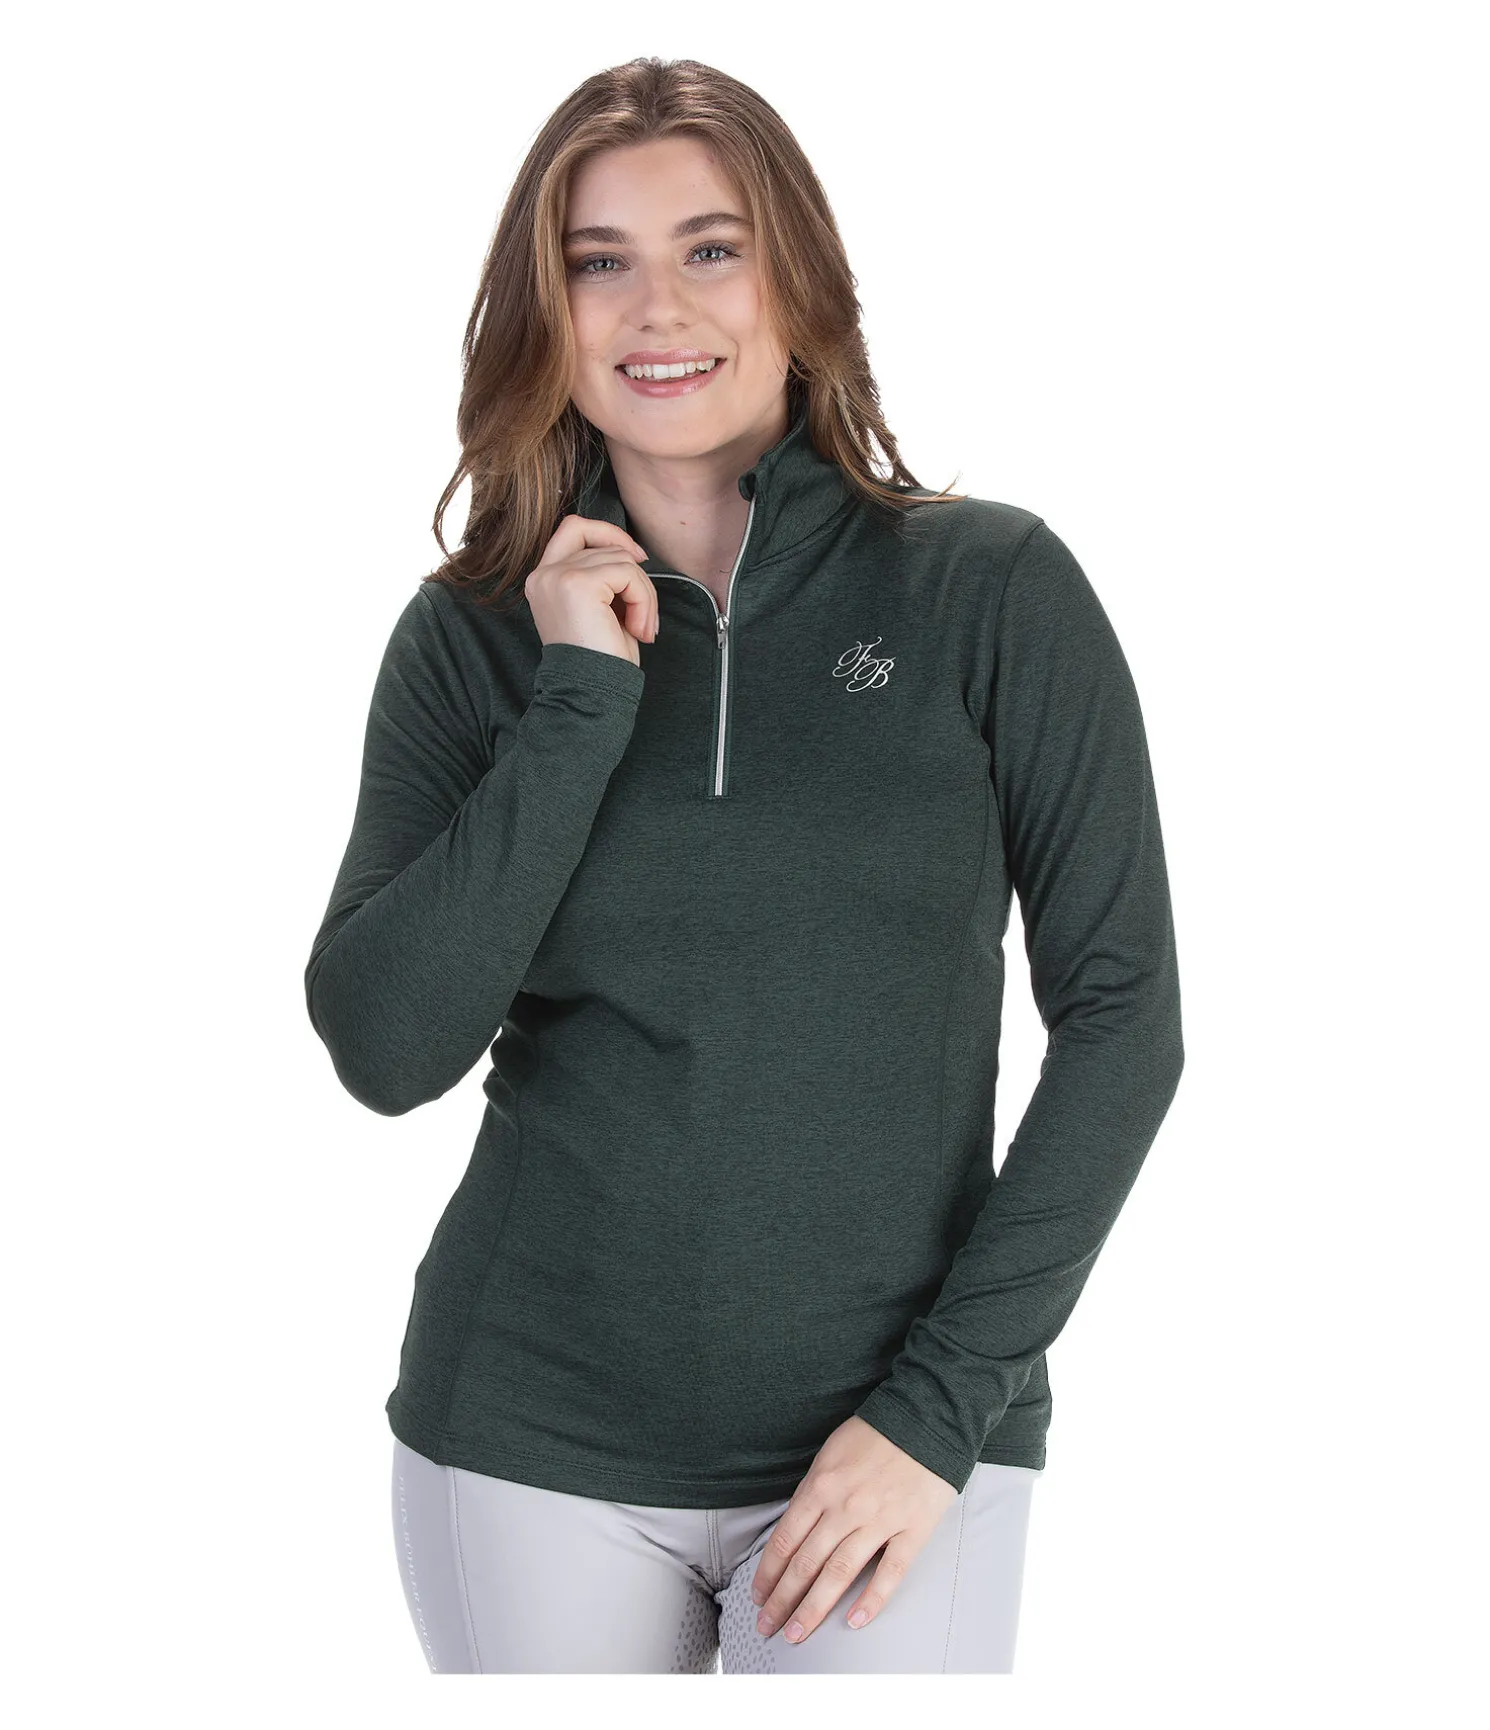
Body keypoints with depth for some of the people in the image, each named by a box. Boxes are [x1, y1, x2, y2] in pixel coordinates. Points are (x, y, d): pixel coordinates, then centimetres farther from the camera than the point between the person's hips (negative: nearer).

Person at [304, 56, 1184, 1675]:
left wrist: (944, 1404, -9)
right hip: (533, 1449, 2)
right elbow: (385, 1050, -8)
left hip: (890, 1446, -1)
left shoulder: (990, 588, -4)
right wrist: (578, 707, -14)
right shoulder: (475, 634, 1)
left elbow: (1120, 1008, -4)